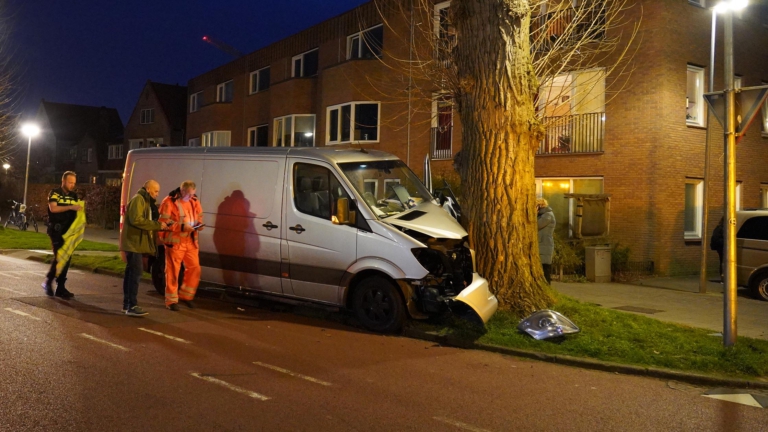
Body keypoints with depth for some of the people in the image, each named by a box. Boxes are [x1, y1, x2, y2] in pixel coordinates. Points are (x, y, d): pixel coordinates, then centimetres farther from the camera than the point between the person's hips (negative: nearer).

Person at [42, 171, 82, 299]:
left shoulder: (74, 196, 14)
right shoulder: (55, 193, -3)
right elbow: (53, 208, -17)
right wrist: (70, 207, -24)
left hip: (69, 231, 5)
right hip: (56, 230, -5)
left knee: (67, 258, 4)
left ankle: (61, 288, 9)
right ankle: (48, 281, 9)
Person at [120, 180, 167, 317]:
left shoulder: (145, 201, 21)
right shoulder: (138, 199, -13)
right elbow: (136, 220, -24)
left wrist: (159, 226, 9)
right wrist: (157, 225, -21)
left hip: (136, 243, 11)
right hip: (133, 243, -11)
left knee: (131, 272, 13)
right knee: (136, 273, -13)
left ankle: (127, 304, 20)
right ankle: (132, 306, -12)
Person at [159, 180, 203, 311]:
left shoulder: (194, 201, 9)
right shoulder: (170, 202, -10)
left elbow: (199, 217, 20)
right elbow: (164, 222, -15)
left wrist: (199, 225, -3)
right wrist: (182, 226, -22)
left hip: (190, 242, 6)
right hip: (174, 242, -6)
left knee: (194, 268, 5)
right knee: (173, 271, 0)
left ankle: (185, 295, 22)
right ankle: (171, 300, 10)